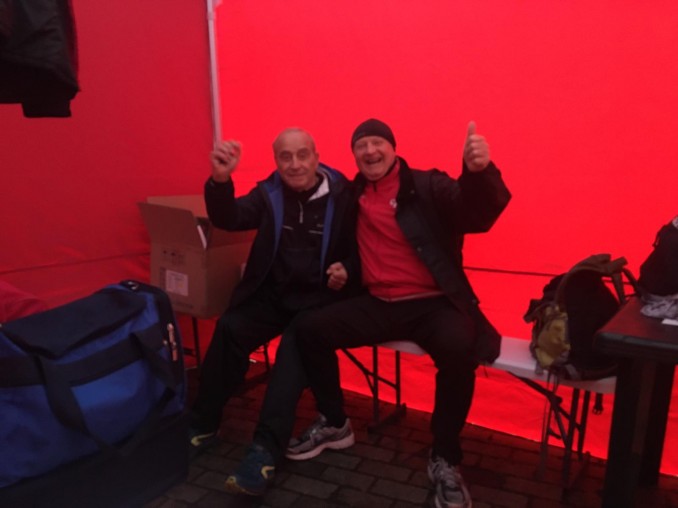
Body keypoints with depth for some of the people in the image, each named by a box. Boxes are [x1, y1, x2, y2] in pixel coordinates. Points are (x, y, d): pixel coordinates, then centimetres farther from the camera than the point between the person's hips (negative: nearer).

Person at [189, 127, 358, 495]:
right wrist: (220, 179, -28)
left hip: (318, 297, -3)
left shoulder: (343, 196, -4)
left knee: (297, 343, -31)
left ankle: (266, 448, -31)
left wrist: (346, 271, -18)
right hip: (271, 294, 3)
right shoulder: (268, 193, 5)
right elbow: (228, 219, -10)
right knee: (229, 328, -22)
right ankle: (204, 425, -6)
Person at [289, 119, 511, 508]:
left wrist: (478, 171, -41)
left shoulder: (429, 187, -4)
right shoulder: (353, 196, 10)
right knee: (311, 328, -9)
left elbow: (478, 213, -22)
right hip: (378, 305, 5)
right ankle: (333, 421, 14)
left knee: (458, 348, -34)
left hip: (434, 303, -4)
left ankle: (445, 459, -9)